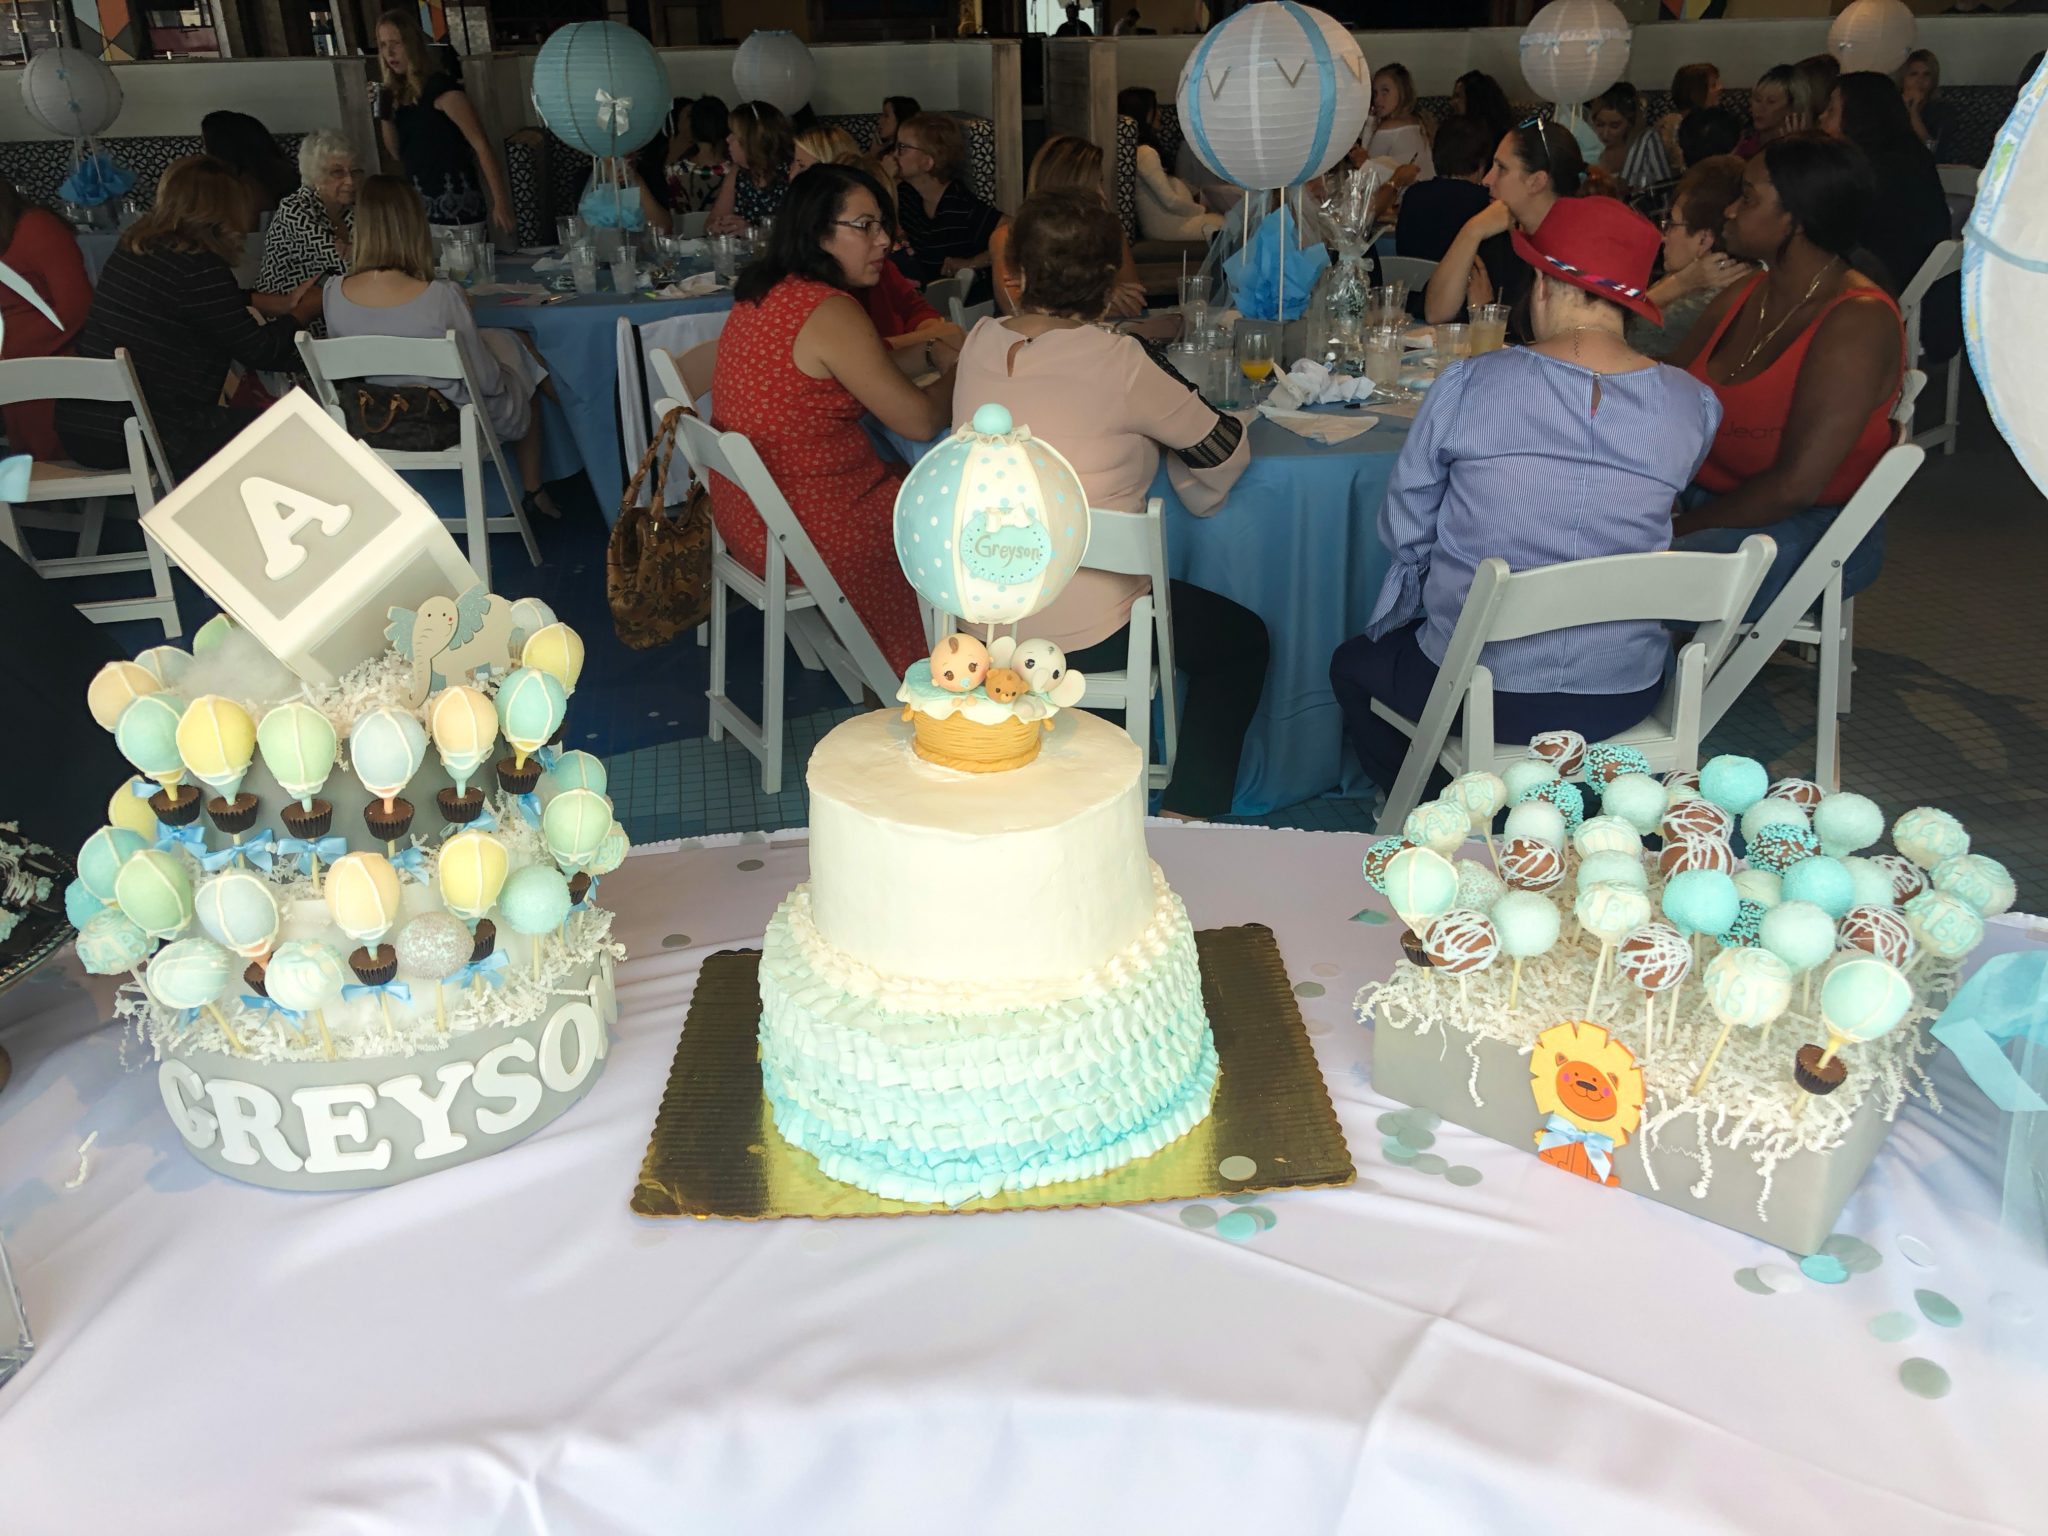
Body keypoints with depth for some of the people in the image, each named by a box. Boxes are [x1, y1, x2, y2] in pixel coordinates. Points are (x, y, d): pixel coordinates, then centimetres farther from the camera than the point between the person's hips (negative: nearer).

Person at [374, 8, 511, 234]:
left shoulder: (440, 87, -10)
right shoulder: (397, 93, 12)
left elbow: (481, 146, -14)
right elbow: (398, 154, 17)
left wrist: (500, 202, -19)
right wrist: (384, 113, 1)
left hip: (456, 206, -7)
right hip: (420, 208, 7)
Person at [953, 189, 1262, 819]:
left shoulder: (979, 343, -2)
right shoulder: (1117, 363, -19)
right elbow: (1227, 449, -5)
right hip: (1080, 635, -7)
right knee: (1244, 640, 18)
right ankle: (1186, 820, 17)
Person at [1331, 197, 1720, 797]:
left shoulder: (1467, 384, -14)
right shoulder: (1693, 405, -6)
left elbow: (1403, 533, -3)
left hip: (1483, 692, -3)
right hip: (1625, 698, 4)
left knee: (1353, 664, 28)